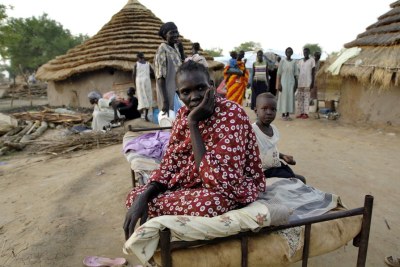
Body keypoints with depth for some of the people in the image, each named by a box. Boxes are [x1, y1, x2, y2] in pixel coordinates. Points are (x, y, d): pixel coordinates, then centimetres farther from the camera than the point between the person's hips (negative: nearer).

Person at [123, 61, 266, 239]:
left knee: (156, 203, -21)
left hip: (232, 188, -7)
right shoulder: (184, 114, -3)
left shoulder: (232, 114, -25)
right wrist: (144, 195, -17)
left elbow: (218, 179, -32)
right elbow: (170, 162, 0)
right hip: (194, 182, 7)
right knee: (135, 196, -1)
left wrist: (193, 124, -31)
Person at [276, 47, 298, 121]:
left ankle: (287, 114, 10)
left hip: (291, 82, 3)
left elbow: (296, 74, 9)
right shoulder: (282, 61, -1)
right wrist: (279, 84, -10)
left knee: (290, 97, 3)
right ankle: (283, 114, 4)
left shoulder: (294, 62, 7)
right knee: (283, 97, -2)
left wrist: (296, 83, 4)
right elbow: (279, 73, -4)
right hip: (283, 81, -3)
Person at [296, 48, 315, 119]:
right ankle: (300, 113, 6)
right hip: (300, 82, 5)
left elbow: (313, 72, -1)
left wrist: (312, 82, -8)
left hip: (308, 83, -5)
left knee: (306, 98, -5)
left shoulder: (312, 60, 2)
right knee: (299, 98, 2)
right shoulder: (300, 61, 15)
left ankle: (306, 113, -4)